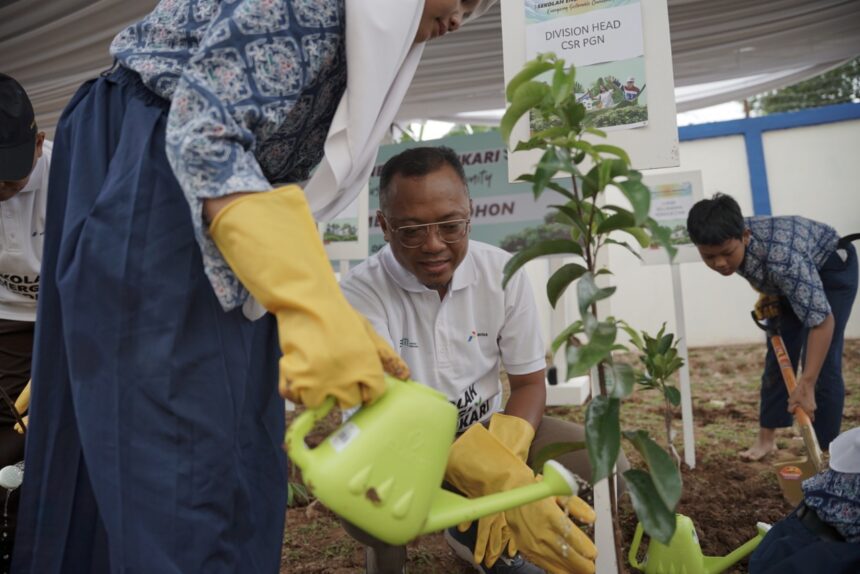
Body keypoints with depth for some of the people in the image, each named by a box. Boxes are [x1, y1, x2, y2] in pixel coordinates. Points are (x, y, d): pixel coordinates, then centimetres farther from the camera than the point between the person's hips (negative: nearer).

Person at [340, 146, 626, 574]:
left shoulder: (503, 273, -12)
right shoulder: (360, 293, -22)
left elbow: (529, 381, -5)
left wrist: (504, 462, -26)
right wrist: (505, 487, -47)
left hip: (487, 430, 4)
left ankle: (479, 534, 9)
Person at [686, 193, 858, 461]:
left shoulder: (782, 257, -46)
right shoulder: (730, 242, -27)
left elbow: (822, 320, -40)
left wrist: (805, 386, -41)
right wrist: (767, 293, 0)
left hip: (833, 268, -6)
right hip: (790, 277, 6)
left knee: (823, 364, -10)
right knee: (778, 357, 5)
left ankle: (825, 449, 2)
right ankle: (767, 438, 14)